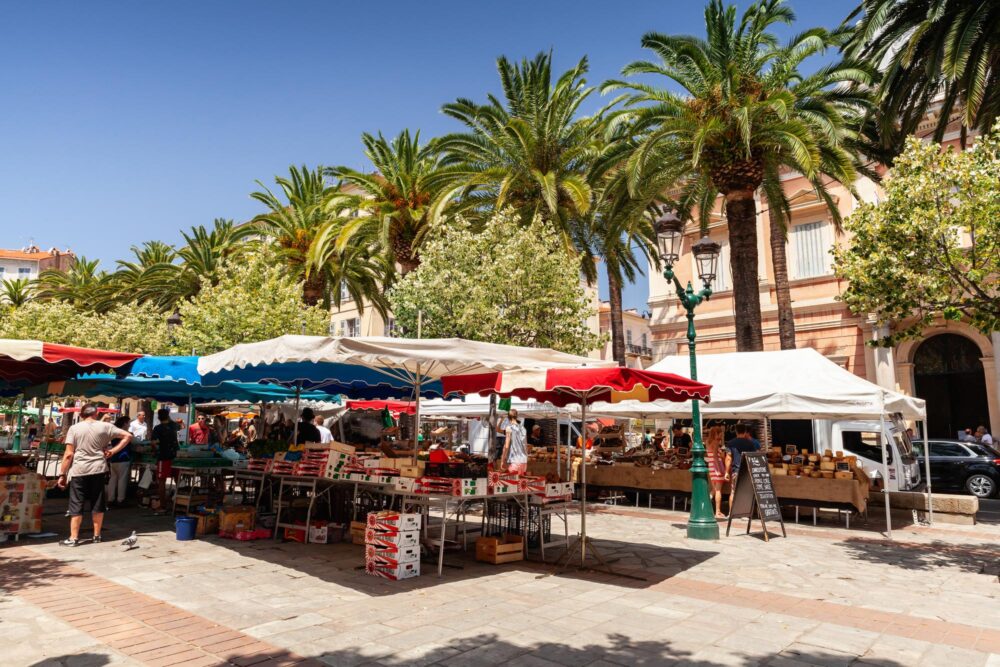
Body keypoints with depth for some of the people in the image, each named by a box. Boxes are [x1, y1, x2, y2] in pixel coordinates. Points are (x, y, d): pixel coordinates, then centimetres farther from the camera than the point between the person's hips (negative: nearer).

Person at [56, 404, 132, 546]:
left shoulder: (74, 428, -2)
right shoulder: (105, 426, 1)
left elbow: (69, 454, -6)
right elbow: (128, 436, 0)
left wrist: (62, 474, 0)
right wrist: (113, 451, 2)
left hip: (79, 470, -1)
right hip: (98, 470, 2)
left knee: (76, 505, 5)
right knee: (98, 504, 10)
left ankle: (73, 538, 6)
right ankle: (97, 535, 19)